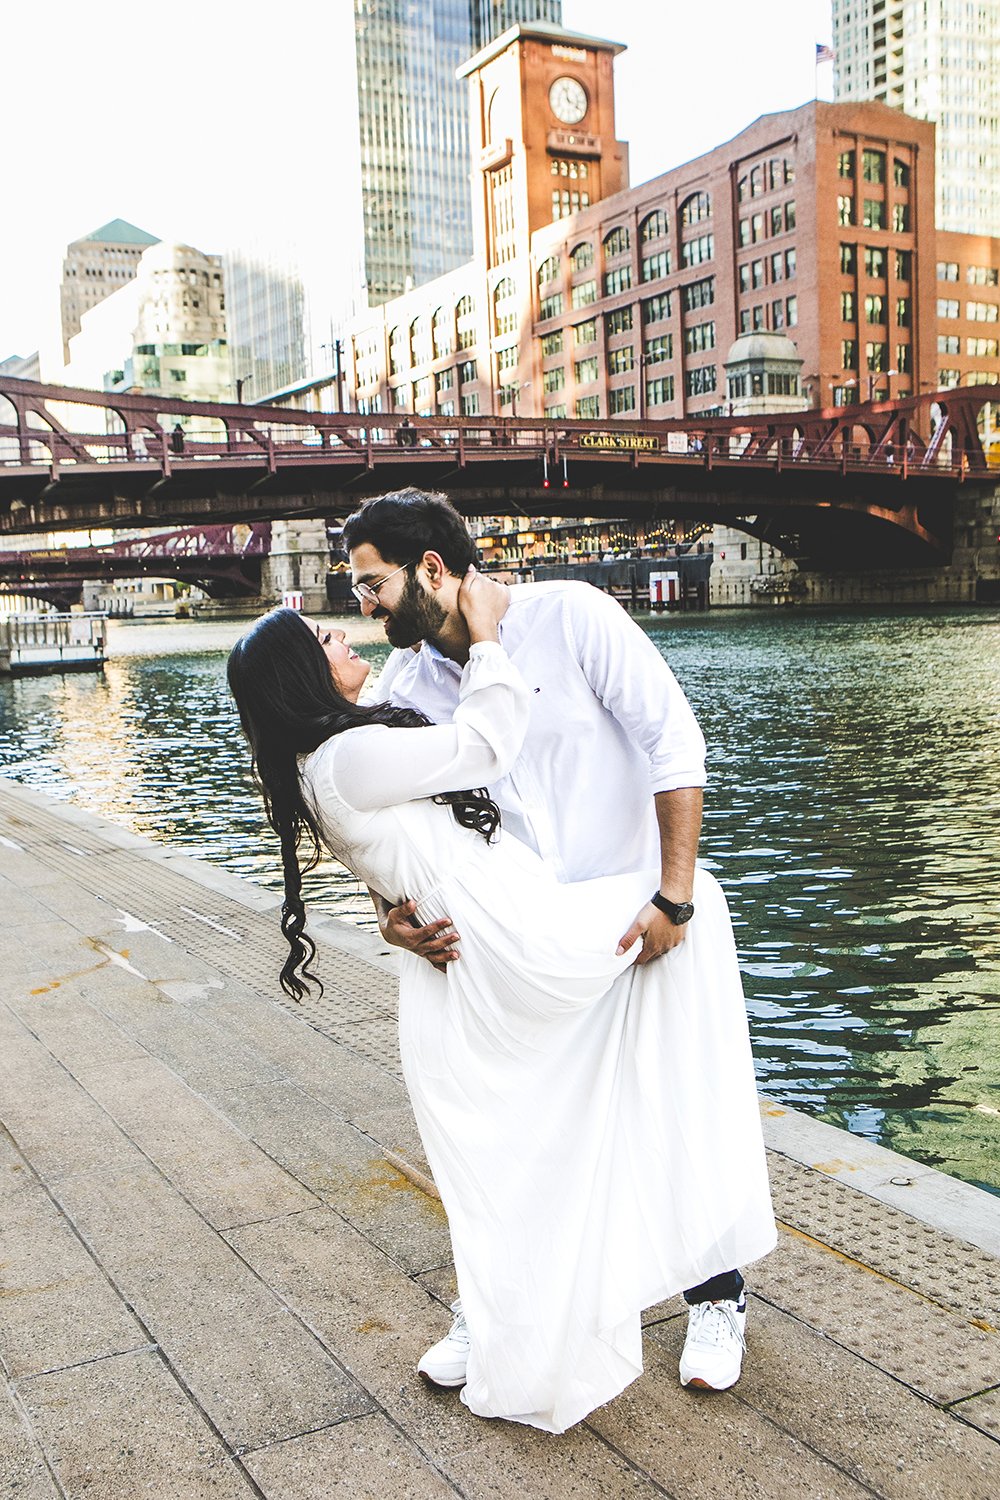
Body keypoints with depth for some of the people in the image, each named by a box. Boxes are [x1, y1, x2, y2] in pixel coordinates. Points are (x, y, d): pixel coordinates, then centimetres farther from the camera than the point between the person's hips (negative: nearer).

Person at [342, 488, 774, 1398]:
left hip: (639, 913, -4)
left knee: (680, 1109, 9)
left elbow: (676, 743, -21)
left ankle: (717, 1299, 33)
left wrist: (674, 896, -25)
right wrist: (390, 911, -24)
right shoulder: (406, 685, -5)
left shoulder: (570, 616, -19)